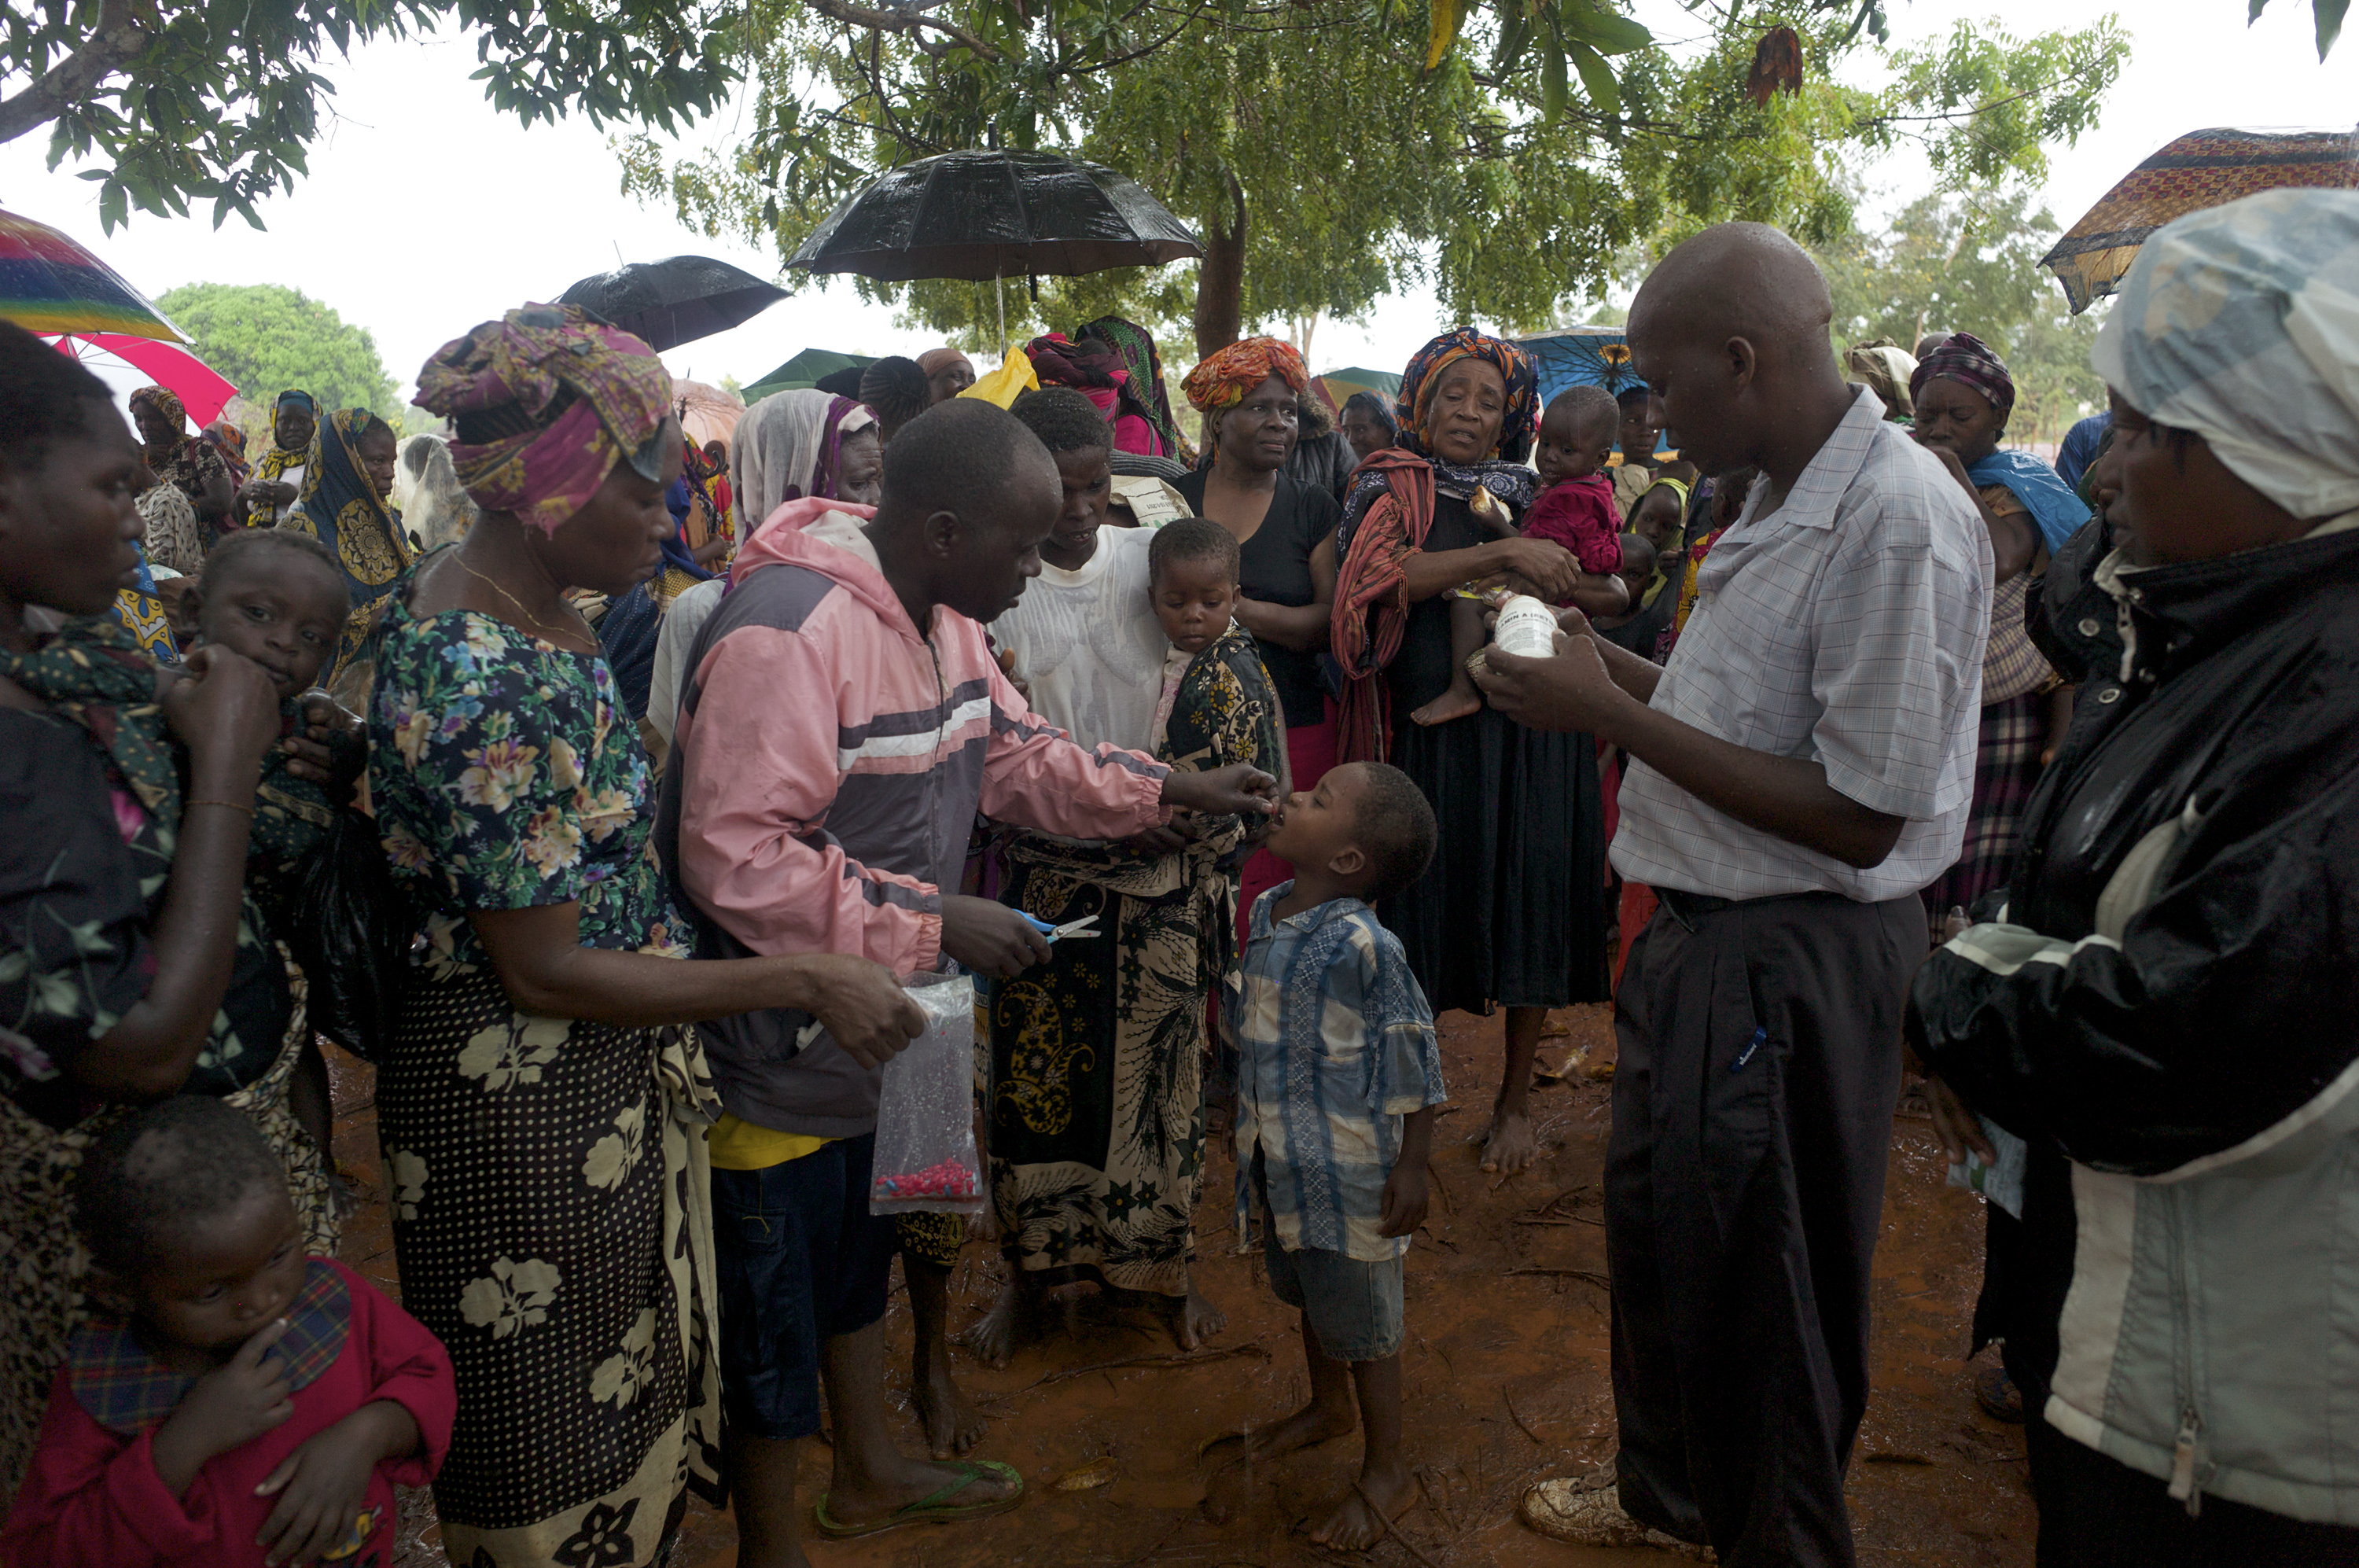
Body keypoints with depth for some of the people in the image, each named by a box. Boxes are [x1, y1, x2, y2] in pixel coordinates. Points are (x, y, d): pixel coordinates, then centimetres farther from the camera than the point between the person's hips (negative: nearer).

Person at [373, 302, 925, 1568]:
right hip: (522, 1098, -9)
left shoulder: (530, 610, 2)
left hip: (614, 1075, 9)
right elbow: (546, 970, -24)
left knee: (629, 1392, 24)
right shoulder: (485, 681, -27)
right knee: (559, 1459, 13)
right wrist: (800, 980, -21)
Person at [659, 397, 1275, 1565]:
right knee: (773, 1309, 10)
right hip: (774, 1052, -9)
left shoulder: (942, 620, 2)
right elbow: (732, 857, -34)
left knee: (858, 1253, 26)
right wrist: (935, 922, -31)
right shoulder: (786, 633, -29)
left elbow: (1015, 755, 12)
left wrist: (1170, 789, 3)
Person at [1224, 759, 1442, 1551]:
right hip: (1279, 1159, 8)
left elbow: (1415, 1064, -18)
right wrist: (1244, 1125, 21)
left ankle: (1386, 1472, 27)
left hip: (1347, 1168, -8)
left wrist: (1412, 1167, -14)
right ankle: (1329, 1406, 51)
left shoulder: (1365, 944, -25)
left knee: (1360, 1319, 8)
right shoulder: (1265, 913, -1)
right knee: (1306, 1293, 27)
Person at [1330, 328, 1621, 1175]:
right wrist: (1504, 554, -20)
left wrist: (1552, 582, -10)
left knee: (1530, 910, 5)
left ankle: (1515, 1098, 21)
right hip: (1430, 736, -2)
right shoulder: (1389, 486, 4)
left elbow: (1615, 590, 10)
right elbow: (1383, 574, -17)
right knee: (1428, 906, 2)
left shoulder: (1534, 496, 13)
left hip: (1534, 733, 3)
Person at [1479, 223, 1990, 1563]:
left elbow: (1859, 814, -24)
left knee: (1760, 1297, 10)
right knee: (1658, 1237, 24)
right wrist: (1611, 669, 4)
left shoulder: (1900, 519, -22)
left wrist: (1613, 714, -21)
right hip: (1705, 933, 10)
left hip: (1793, 961, -9)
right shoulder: (1786, 501, 7)